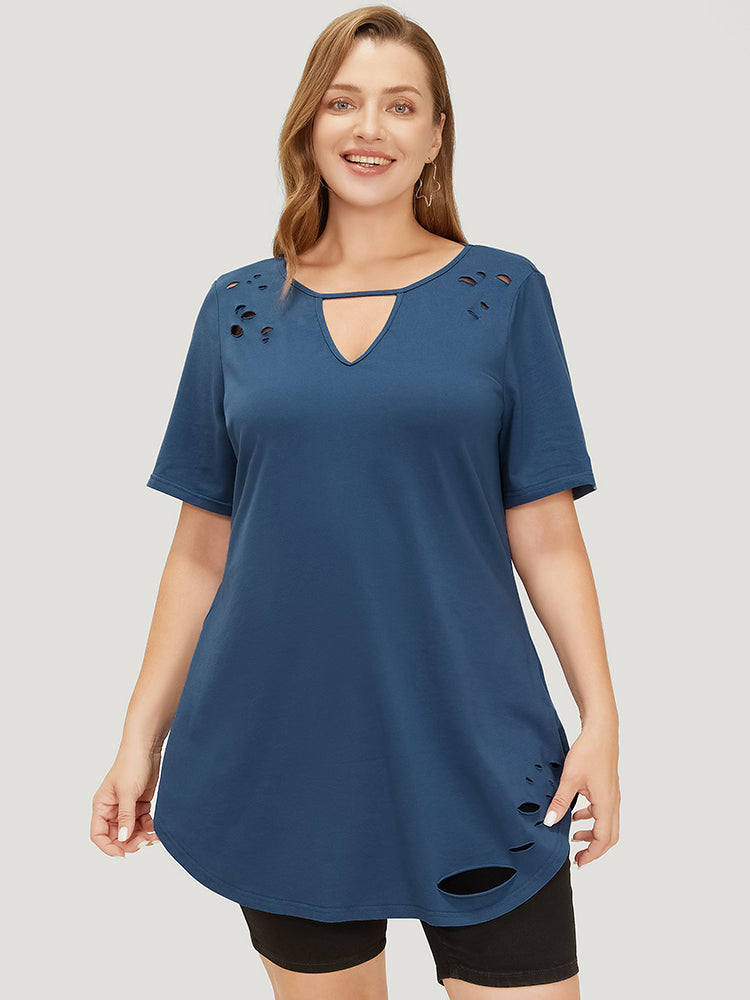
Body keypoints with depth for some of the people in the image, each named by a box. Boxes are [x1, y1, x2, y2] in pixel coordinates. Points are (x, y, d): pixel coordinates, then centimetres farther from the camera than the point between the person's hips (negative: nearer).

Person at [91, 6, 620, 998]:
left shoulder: (503, 295, 1)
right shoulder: (238, 307, 5)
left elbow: (546, 535, 0)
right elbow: (202, 549, 7)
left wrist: (601, 718, -8)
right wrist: (142, 735, 5)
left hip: (468, 743, -1)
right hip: (283, 747, 2)